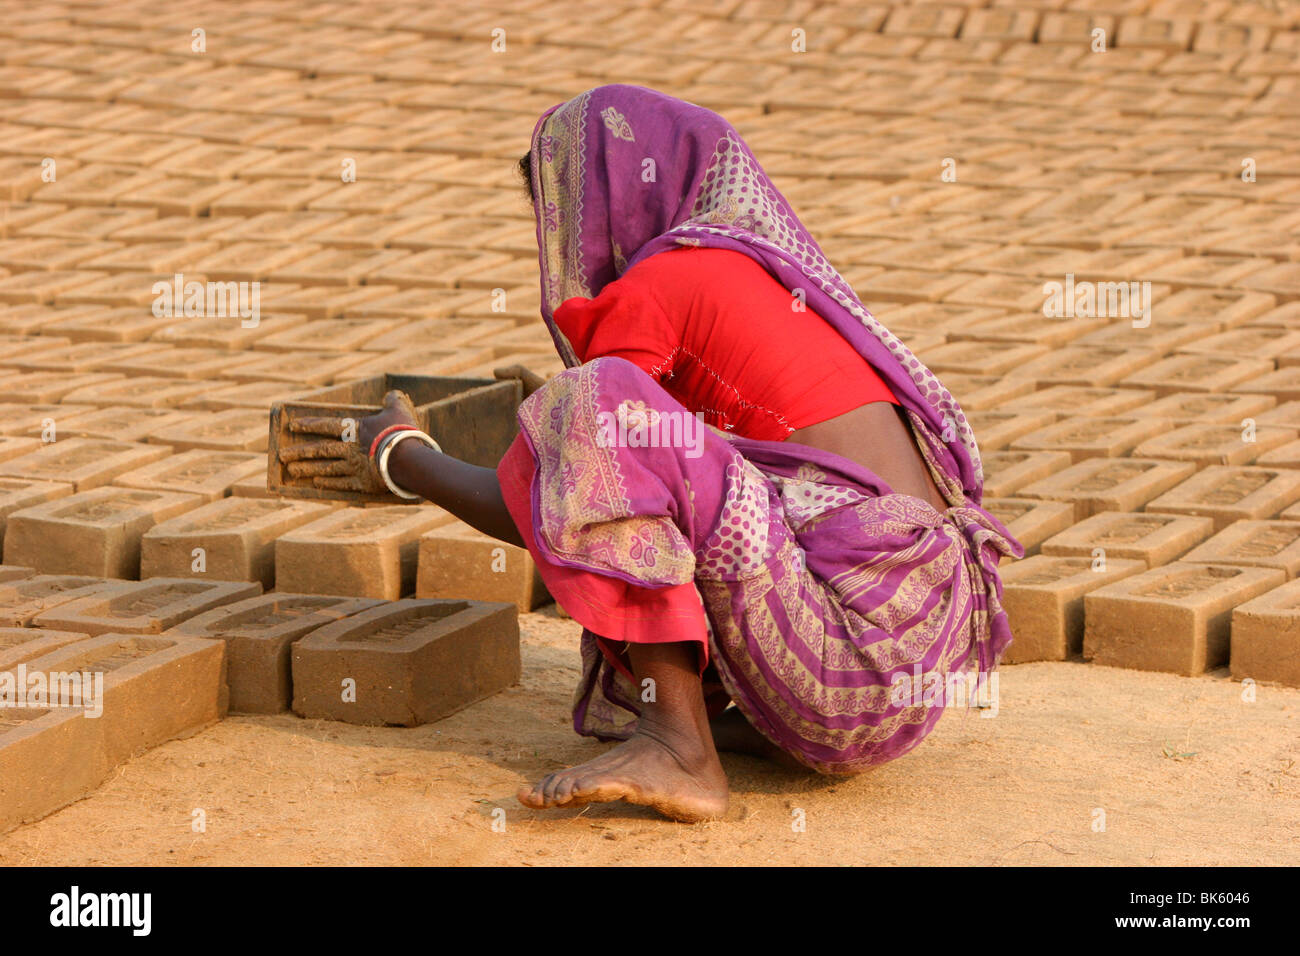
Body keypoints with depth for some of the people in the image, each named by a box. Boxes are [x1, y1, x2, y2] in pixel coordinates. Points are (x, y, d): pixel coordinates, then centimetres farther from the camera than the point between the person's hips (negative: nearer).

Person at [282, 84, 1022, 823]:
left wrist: (400, 458, 14)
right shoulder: (771, 273, 22)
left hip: (860, 647, -9)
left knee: (603, 412, -16)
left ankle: (680, 747, -18)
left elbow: (539, 517, -3)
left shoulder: (650, 290, -4)